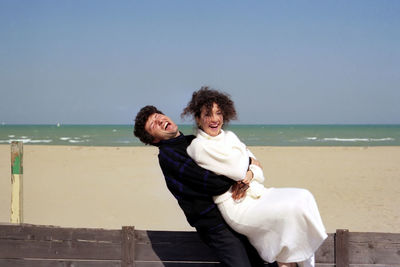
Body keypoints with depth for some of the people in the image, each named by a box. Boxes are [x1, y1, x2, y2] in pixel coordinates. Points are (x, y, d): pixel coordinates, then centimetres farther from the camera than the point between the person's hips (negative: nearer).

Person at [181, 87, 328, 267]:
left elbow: (255, 164, 12)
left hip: (255, 194, 8)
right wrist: (249, 161, 9)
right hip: (236, 205, -8)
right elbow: (237, 169, -13)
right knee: (290, 208, -25)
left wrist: (250, 174, -12)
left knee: (303, 197, -11)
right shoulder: (199, 146, -8)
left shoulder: (229, 136, 17)